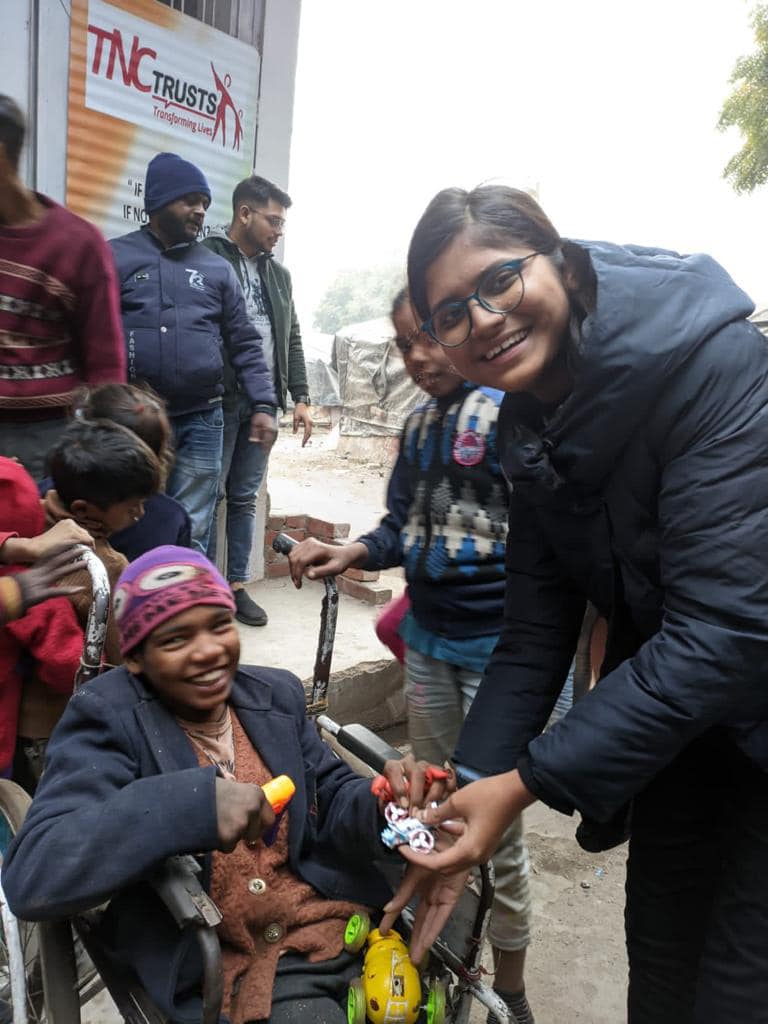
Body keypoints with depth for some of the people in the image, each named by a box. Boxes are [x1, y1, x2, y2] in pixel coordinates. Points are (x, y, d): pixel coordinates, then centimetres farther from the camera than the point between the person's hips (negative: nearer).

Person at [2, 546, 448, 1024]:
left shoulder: (277, 694, 6)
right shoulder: (107, 719, -11)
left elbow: (332, 798, 8)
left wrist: (382, 803, -16)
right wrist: (192, 803, -34)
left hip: (341, 924, 5)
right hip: (222, 968, -4)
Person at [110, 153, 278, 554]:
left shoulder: (217, 268, 13)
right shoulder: (115, 257, 4)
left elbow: (244, 344, 13)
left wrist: (262, 404, 3)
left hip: (202, 421, 2)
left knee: (191, 534, 7)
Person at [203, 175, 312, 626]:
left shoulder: (279, 273, 18)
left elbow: (293, 339, 19)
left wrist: (300, 397, 11)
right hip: (218, 399, -6)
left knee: (245, 498, 10)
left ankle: (238, 585, 18)